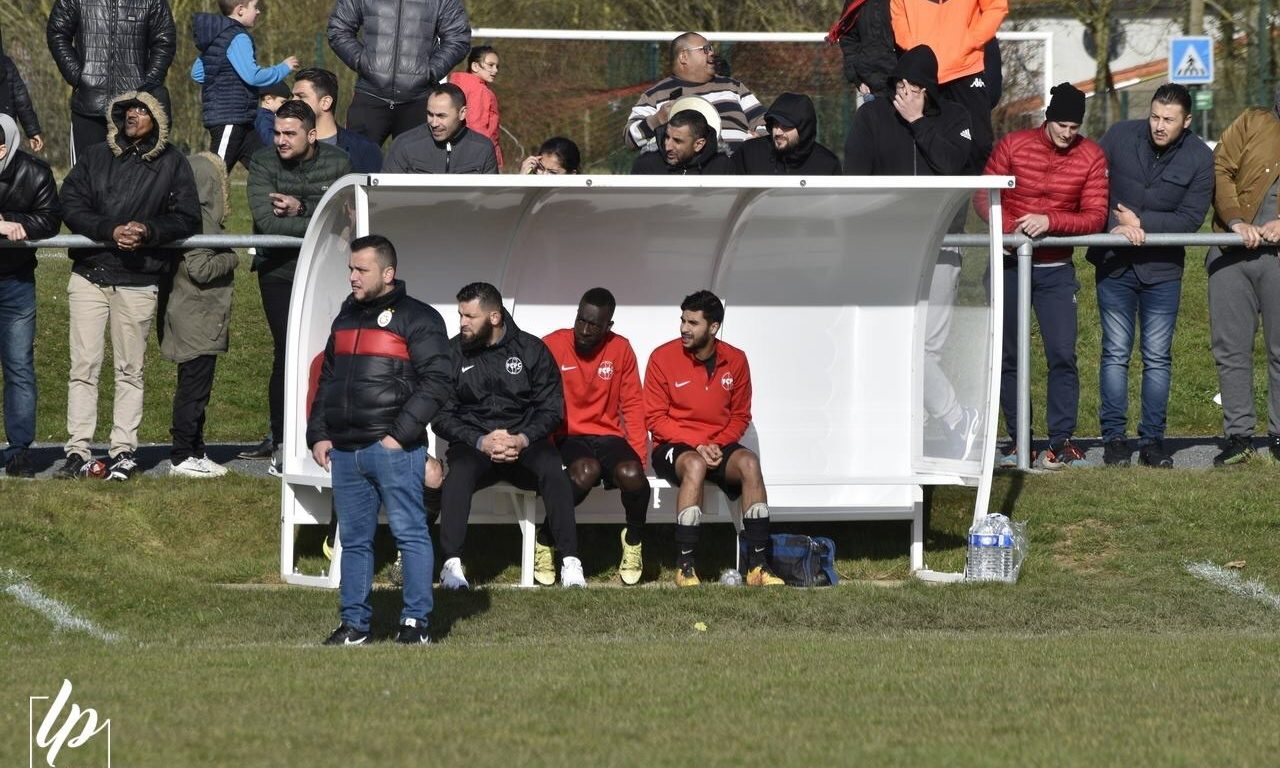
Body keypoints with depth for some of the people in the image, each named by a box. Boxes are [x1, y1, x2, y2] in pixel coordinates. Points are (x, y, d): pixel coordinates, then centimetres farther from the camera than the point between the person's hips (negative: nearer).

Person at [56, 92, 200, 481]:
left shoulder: (173, 164, 5)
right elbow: (71, 205, 0)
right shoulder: (96, 158, 9)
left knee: (130, 370, 3)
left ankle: (124, 451, 7)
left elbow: (187, 219, 1)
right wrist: (110, 230, -15)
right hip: (89, 274, 1)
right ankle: (78, 451, -1)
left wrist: (148, 230, -16)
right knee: (83, 367, -2)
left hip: (138, 282, -1)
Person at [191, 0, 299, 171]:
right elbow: (252, 76, -21)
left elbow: (197, 73, 21)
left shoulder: (217, 36, 15)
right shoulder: (238, 38, -14)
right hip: (229, 119, -10)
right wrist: (283, 68, -8)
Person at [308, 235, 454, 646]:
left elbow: (437, 382, -9)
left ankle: (416, 621, -2)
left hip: (393, 449, -7)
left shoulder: (417, 319, -2)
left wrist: (401, 434, -14)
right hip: (345, 450, 7)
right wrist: (318, 435, 14)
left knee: (410, 532, -5)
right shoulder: (346, 318, 21)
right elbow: (327, 380, 26)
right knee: (354, 539, 8)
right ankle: (354, 623, 13)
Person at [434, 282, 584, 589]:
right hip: (473, 445, 0)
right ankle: (452, 564, -35)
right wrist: (480, 441, -14)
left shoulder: (531, 350, 5)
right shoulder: (453, 353, 5)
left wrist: (522, 440, -14)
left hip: (524, 444, 0)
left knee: (552, 468, -32)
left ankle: (570, 562, -31)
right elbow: (442, 416, 1)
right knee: (459, 472, -34)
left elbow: (551, 408, 4)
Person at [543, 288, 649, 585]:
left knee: (631, 474, -31)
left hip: (609, 436, 3)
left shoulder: (620, 349, 6)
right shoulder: (552, 346, -2)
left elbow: (632, 405, 9)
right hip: (568, 437, -3)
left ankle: (634, 540, 1)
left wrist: (637, 455, -2)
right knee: (586, 469, -38)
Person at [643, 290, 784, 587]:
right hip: (674, 446, -3)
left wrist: (719, 445, -9)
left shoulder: (735, 361, 4)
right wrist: (696, 445, -16)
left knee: (748, 462, -29)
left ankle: (758, 563, -31)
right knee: (695, 465, -37)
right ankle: (685, 565, -36)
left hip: (719, 445, 3)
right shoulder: (663, 358, -6)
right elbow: (655, 418, -5)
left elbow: (740, 416, 11)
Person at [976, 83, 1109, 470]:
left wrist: (1050, 221, -25)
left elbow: (1095, 217, -9)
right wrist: (1012, 227, -22)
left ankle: (1062, 441, -3)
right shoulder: (1012, 146, -6)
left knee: (1063, 355, -9)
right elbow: (985, 196, -3)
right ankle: (1017, 439, 12)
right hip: (1010, 265, 0)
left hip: (1056, 269, 0)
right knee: (1007, 355, 3)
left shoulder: (1091, 156, -5)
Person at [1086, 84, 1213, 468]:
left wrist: (1141, 223, -16)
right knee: (1116, 353, 1)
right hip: (1114, 264, 0)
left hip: (1163, 269, 0)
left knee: (1158, 357, 3)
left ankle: (1152, 440, 10)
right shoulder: (1120, 137, -5)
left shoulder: (1199, 158, -7)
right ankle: (1113, 437, 6)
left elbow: (1190, 219, -9)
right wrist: (1116, 226, -16)